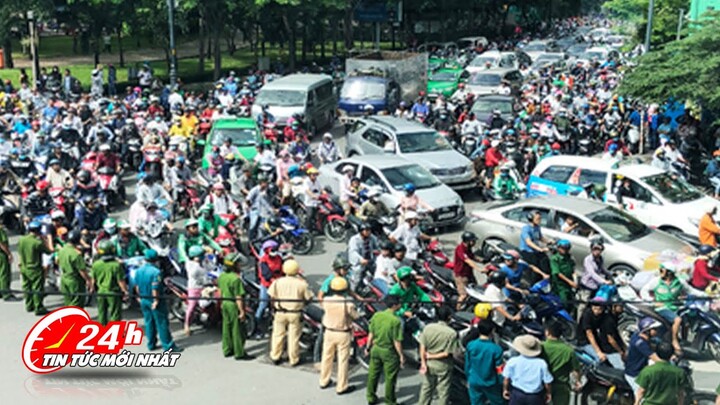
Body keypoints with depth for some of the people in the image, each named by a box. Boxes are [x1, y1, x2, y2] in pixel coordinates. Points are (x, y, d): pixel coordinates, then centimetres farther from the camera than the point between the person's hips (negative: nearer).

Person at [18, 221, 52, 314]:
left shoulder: (21, 240, -2)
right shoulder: (37, 242, -23)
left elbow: (20, 253, 10)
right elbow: (48, 251, -13)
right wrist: (44, 241, -3)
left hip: (24, 268, 7)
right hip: (35, 269, -7)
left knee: (27, 288, 18)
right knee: (37, 289, 2)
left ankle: (29, 306, 30)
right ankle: (38, 308, 6)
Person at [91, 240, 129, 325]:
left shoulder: (96, 264, -8)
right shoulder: (116, 265, -20)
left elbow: (93, 279, 4)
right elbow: (121, 281, -16)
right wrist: (125, 291, -3)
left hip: (101, 292, 4)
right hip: (113, 293, -4)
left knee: (101, 313, 18)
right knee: (115, 314, 6)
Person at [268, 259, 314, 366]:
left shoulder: (277, 282, -8)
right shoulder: (301, 283, -11)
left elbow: (272, 297, -4)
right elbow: (308, 298, -5)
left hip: (280, 313, 1)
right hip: (295, 314, -1)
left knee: (278, 335, 16)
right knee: (294, 337, 9)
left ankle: (275, 357, 26)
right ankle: (294, 360, 18)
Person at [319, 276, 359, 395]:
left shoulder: (326, 300, -16)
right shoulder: (348, 304, -25)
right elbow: (356, 317, -10)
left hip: (329, 332, 4)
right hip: (343, 334, -4)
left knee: (327, 357, 20)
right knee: (343, 361, 9)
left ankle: (324, 382, 36)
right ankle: (341, 387, 18)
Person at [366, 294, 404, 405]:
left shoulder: (376, 315, -8)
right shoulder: (396, 321, -23)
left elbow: (371, 334, 0)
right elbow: (397, 341, -18)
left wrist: (368, 347, 14)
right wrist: (401, 355, -6)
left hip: (376, 349, 5)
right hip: (389, 352, -5)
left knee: (373, 374, 19)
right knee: (390, 378, 11)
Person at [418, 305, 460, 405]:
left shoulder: (428, 328, -10)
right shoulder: (452, 333, -19)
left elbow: (422, 347, -9)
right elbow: (447, 353, -17)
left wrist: (423, 363, -5)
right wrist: (432, 356, -9)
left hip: (429, 365, 4)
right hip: (443, 367, -4)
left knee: (426, 389, 21)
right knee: (443, 393, 11)